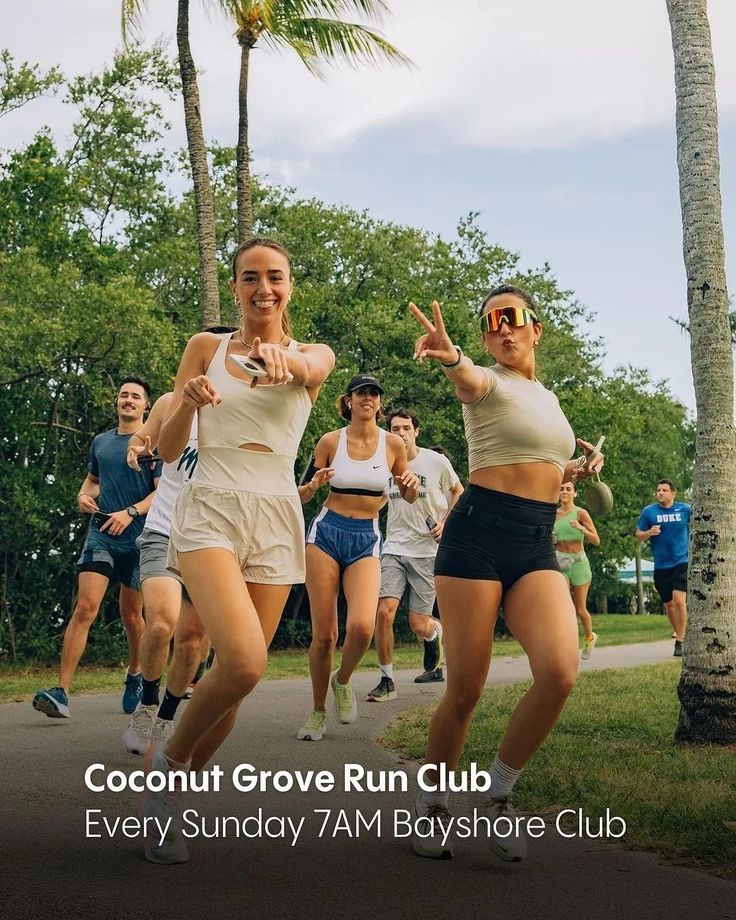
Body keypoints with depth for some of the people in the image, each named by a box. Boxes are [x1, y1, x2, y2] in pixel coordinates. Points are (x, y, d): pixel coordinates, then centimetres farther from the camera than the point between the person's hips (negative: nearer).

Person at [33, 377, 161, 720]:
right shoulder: (101, 442, 14)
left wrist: (130, 512, -22)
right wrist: (84, 496, 5)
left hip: (138, 538, -2)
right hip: (101, 533, 2)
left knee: (131, 614, 10)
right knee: (85, 608, -13)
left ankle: (135, 675, 37)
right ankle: (62, 692, -18)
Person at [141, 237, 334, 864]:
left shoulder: (314, 355, 9)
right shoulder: (206, 347, 9)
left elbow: (311, 369, -19)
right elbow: (167, 450, 6)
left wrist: (279, 357, -44)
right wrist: (188, 401, -16)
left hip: (276, 518, 2)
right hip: (211, 509, -2)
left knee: (238, 672, 2)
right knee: (245, 661, -25)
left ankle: (172, 789, 27)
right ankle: (168, 762, 2)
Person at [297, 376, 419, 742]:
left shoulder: (392, 443, 1)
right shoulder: (330, 441, 0)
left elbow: (408, 497, 13)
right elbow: (303, 494, 8)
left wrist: (412, 485, -10)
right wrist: (313, 486, -14)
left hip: (366, 539, 0)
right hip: (327, 532, 0)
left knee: (362, 627, -21)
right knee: (323, 634, -2)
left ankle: (343, 681, 11)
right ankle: (318, 711, 18)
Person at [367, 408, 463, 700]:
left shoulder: (436, 462, -5)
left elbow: (457, 491, 13)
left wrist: (446, 521, -2)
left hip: (427, 550, -2)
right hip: (394, 548, 2)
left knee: (418, 625, -2)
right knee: (384, 612, -16)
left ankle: (437, 632, 37)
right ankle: (386, 680, -2)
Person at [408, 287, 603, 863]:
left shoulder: (548, 398, 21)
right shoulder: (489, 383, 0)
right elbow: (470, 381, -28)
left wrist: (576, 469, 19)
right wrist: (449, 357, -50)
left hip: (538, 545, 5)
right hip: (478, 534, -5)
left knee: (560, 672, -17)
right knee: (465, 687, -5)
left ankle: (497, 795, 3)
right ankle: (433, 804, 19)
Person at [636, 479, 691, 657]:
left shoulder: (685, 509, 1)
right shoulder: (649, 511, 1)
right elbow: (638, 535, 5)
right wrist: (649, 532, -14)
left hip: (682, 563, -2)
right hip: (661, 566, 2)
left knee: (679, 600, -17)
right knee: (668, 604, 10)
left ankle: (679, 641, -9)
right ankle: (679, 632, 32)